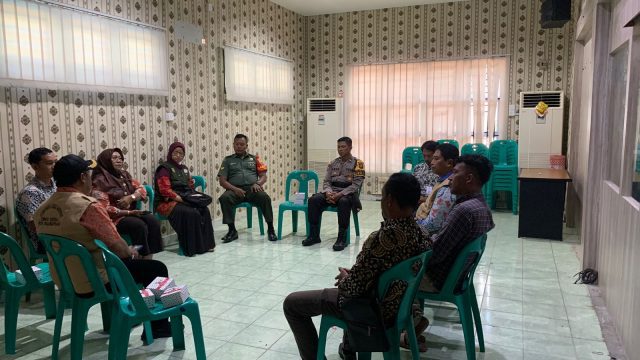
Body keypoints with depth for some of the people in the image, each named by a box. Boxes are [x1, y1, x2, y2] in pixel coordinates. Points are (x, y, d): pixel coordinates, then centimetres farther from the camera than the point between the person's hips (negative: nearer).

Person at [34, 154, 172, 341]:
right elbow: (117, 247, -21)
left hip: (64, 280, 9)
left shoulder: (43, 209, 1)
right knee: (157, 269, 5)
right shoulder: (88, 206, -25)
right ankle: (157, 326, 19)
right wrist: (131, 253, 3)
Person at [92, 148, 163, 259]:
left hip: (131, 212, 6)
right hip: (114, 218, -6)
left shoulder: (124, 174, 13)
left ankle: (148, 260, -20)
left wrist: (131, 197, -14)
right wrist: (128, 212, -17)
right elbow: (105, 209, -16)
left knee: (153, 221, -20)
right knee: (139, 225, -31)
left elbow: (142, 189, 7)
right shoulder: (100, 180, -9)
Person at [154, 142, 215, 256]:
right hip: (167, 202, -7)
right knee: (191, 213, -32)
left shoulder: (184, 168, 20)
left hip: (184, 200, 7)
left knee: (204, 210, -20)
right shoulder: (165, 168, -4)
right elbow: (165, 190, -15)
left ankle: (206, 244, -16)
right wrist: (180, 198, -22)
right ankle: (192, 248, -23)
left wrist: (191, 184, 5)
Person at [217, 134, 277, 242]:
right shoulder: (228, 160, 17)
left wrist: (258, 183, -9)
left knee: (265, 197, -32)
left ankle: (270, 228, -21)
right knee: (224, 198, -33)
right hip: (235, 190, 0)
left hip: (252, 189, 0)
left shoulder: (254, 159, 21)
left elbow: (263, 176, 15)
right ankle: (232, 230, -22)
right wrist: (235, 189, -11)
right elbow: (222, 181, 7)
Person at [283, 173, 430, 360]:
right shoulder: (420, 234, -8)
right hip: (397, 305, 8)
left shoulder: (382, 238, -34)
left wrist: (344, 278, -5)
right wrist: (351, 274, 7)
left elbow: (354, 288, -27)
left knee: (292, 303, 5)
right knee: (351, 275, 39)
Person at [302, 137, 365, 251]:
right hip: (332, 192, 5)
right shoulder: (333, 163, 15)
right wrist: (328, 192, -12)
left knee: (343, 202, -40)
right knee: (313, 200, -23)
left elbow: (356, 184, -9)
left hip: (348, 193, -4)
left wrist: (340, 194, -21)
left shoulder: (358, 163, 0)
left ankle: (342, 238, -33)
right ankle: (314, 235, -18)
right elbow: (326, 181, 12)